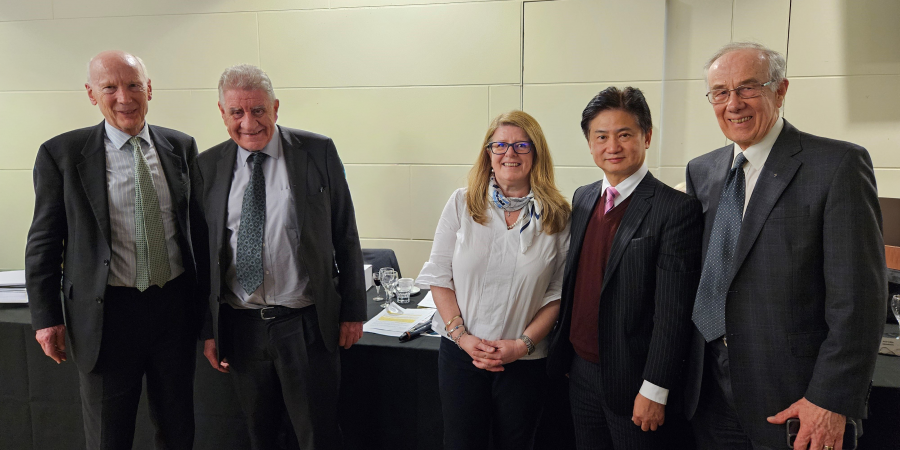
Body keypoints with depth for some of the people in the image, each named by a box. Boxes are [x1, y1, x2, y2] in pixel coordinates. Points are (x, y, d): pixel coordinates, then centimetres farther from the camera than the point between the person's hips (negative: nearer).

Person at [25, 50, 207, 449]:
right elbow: (43, 243, -1)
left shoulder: (181, 147, 2)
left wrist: (205, 297, 11)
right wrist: (47, 317, -2)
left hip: (175, 306, 2)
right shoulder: (61, 154, -5)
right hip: (107, 314, -2)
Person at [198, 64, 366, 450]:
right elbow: (202, 251, 7)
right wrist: (207, 330, 7)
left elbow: (345, 235, -1)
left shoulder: (318, 153, -4)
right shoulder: (208, 166, 3)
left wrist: (352, 311, -1)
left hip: (306, 325, -2)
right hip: (239, 327, 3)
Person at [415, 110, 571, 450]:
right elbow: (439, 275, -1)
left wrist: (523, 343, -12)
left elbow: (559, 292, -2)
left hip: (525, 360, 0)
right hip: (460, 354, 0)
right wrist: (462, 335, -10)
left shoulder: (558, 217, -2)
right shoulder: (462, 204, -1)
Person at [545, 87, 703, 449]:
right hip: (581, 371, 6)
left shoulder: (676, 209, -15)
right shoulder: (583, 198, 6)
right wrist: (561, 350, 13)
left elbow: (673, 312, -17)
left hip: (633, 382, -6)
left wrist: (654, 391, -17)